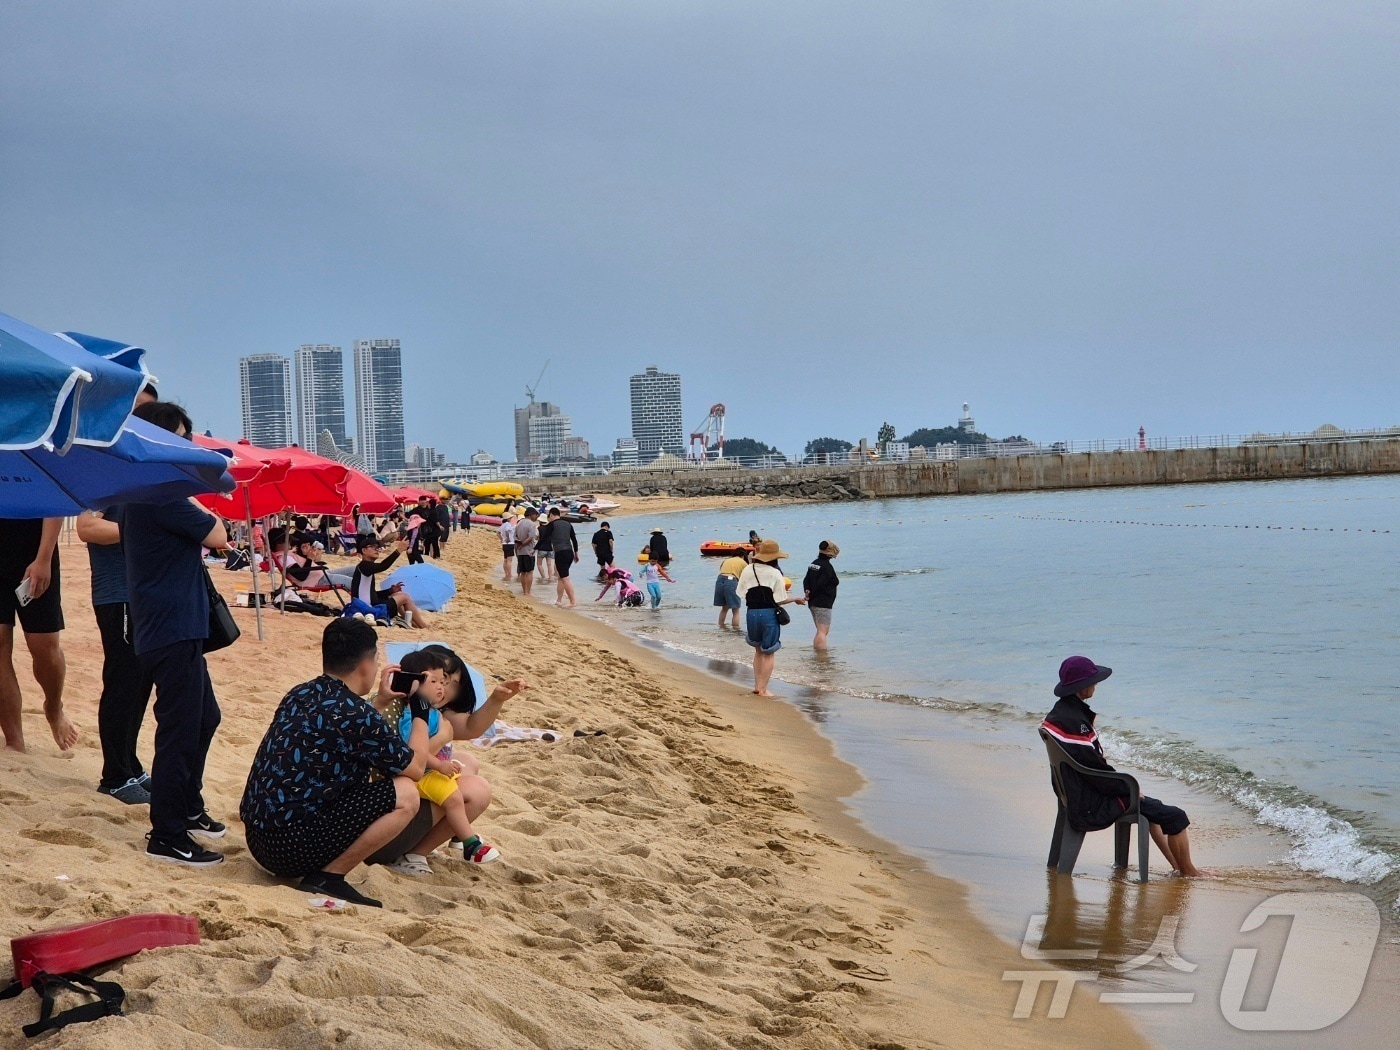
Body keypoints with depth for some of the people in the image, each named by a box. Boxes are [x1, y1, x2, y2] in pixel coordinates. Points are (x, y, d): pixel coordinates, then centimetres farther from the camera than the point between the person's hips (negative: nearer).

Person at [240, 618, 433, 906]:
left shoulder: (300, 695, 8)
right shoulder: (355, 713, -16)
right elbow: (415, 768, -2)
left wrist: (380, 700, 30)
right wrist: (420, 712, 11)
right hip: (293, 847, -9)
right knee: (405, 794, -7)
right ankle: (327, 878, -6)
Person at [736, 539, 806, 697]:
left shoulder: (747, 570, 1)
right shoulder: (775, 573, -11)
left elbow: (742, 594, 2)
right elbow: (779, 600, -9)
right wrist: (795, 599, 8)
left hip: (752, 612, 4)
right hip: (769, 614, -4)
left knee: (758, 650, 21)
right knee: (769, 653, 6)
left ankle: (757, 685, 21)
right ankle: (763, 689, 6)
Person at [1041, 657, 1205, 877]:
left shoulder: (1060, 711, 6)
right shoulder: (1074, 721, -26)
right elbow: (1097, 773, -23)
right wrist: (1130, 788, -9)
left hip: (1077, 796, 11)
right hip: (1092, 807, -11)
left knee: (1151, 807, 30)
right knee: (1175, 817, -3)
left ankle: (1176, 866, 36)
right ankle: (1188, 872, 16)